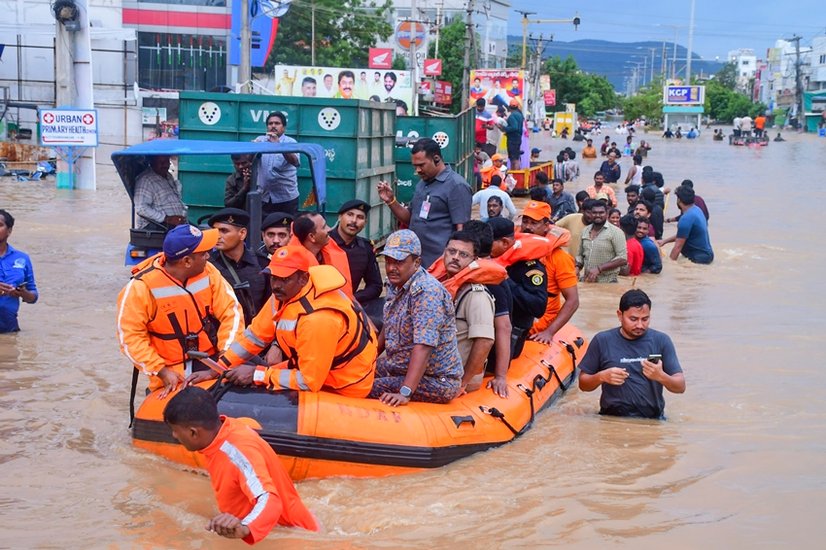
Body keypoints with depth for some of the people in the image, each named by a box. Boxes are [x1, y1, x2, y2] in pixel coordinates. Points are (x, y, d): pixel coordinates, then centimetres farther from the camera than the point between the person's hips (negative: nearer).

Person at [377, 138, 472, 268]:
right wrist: (391, 200, 7)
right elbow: (410, 219, 23)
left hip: (440, 264, -8)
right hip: (415, 262, 8)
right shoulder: (422, 184, 16)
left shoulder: (456, 186, -9)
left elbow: (462, 230, -13)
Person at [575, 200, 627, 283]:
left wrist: (599, 268, -19)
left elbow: (623, 259, -13)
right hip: (586, 281, 5)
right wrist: (577, 267, -1)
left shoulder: (616, 232, -7)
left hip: (607, 282, -5)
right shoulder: (585, 231, 9)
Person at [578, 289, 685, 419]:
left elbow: (680, 386, 3)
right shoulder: (602, 341, 6)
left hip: (652, 419, 1)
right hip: (612, 418, -1)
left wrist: (661, 377, -18)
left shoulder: (661, 340, 5)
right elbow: (583, 384, 11)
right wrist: (601, 376, -9)